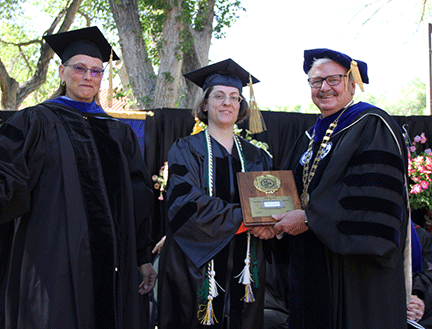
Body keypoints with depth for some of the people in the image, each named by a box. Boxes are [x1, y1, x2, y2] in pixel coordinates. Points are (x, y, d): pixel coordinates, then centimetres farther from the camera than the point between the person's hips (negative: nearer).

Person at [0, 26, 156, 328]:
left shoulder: (120, 134, 15)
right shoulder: (38, 123, 3)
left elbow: (137, 201, 15)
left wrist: (143, 258, 12)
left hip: (110, 264, 4)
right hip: (54, 259, -4)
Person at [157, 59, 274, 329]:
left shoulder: (256, 157, 12)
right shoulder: (186, 151, 0)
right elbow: (186, 204, -14)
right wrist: (243, 218, -20)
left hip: (243, 266, 4)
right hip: (196, 264, -3)